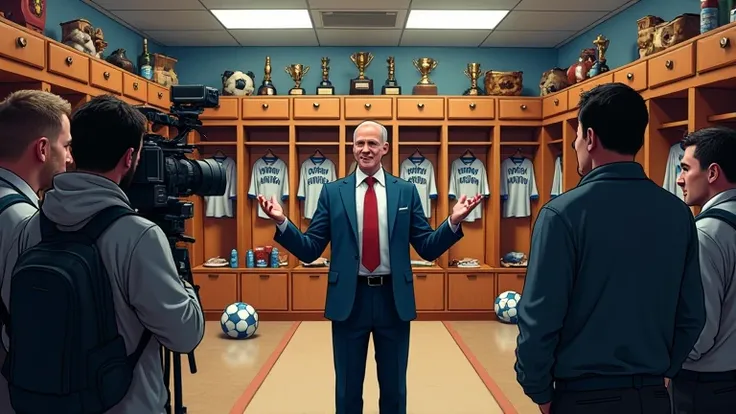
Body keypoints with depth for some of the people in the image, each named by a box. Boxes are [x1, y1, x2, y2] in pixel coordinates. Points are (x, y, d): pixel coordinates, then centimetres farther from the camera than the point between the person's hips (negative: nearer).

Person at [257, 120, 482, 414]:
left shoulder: (406, 191, 3)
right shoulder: (332, 192, 1)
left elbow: (428, 249, 2)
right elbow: (310, 250, -2)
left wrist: (453, 222, -14)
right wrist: (282, 222, -17)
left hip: (393, 298, 1)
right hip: (349, 298, 0)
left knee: (394, 387, 16)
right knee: (348, 387, 14)